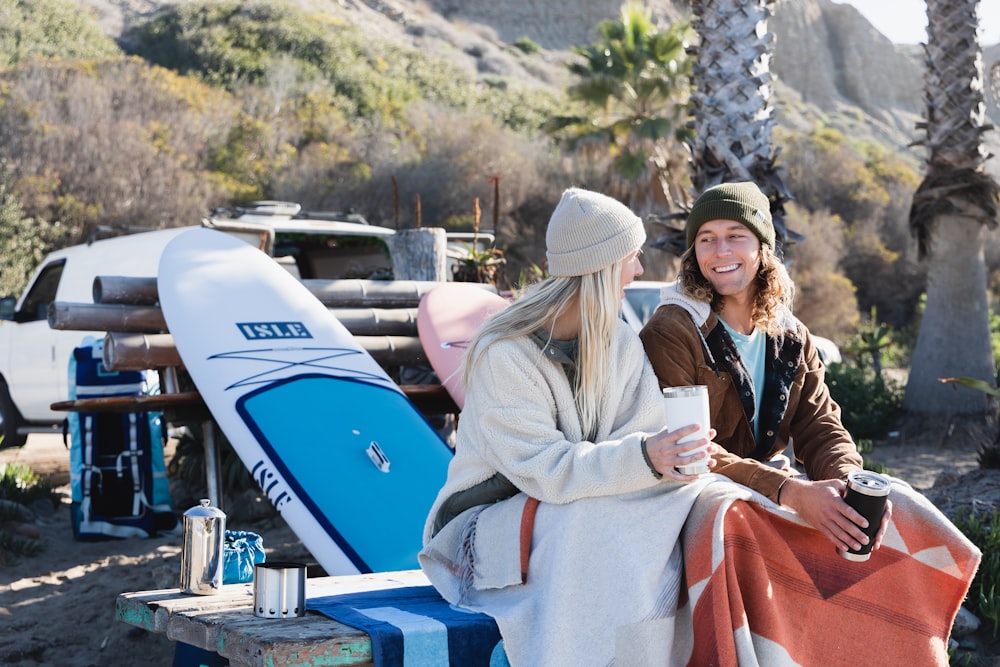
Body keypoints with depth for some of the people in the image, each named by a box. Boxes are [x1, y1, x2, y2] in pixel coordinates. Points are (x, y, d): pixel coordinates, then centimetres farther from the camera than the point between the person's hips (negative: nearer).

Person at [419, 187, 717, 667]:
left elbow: (643, 433, -5)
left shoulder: (621, 342, 3)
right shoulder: (502, 355, -19)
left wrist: (668, 455, -29)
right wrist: (641, 458, -38)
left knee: (692, 502, -22)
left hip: (584, 519, 6)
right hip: (492, 526, -5)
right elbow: (546, 469, -25)